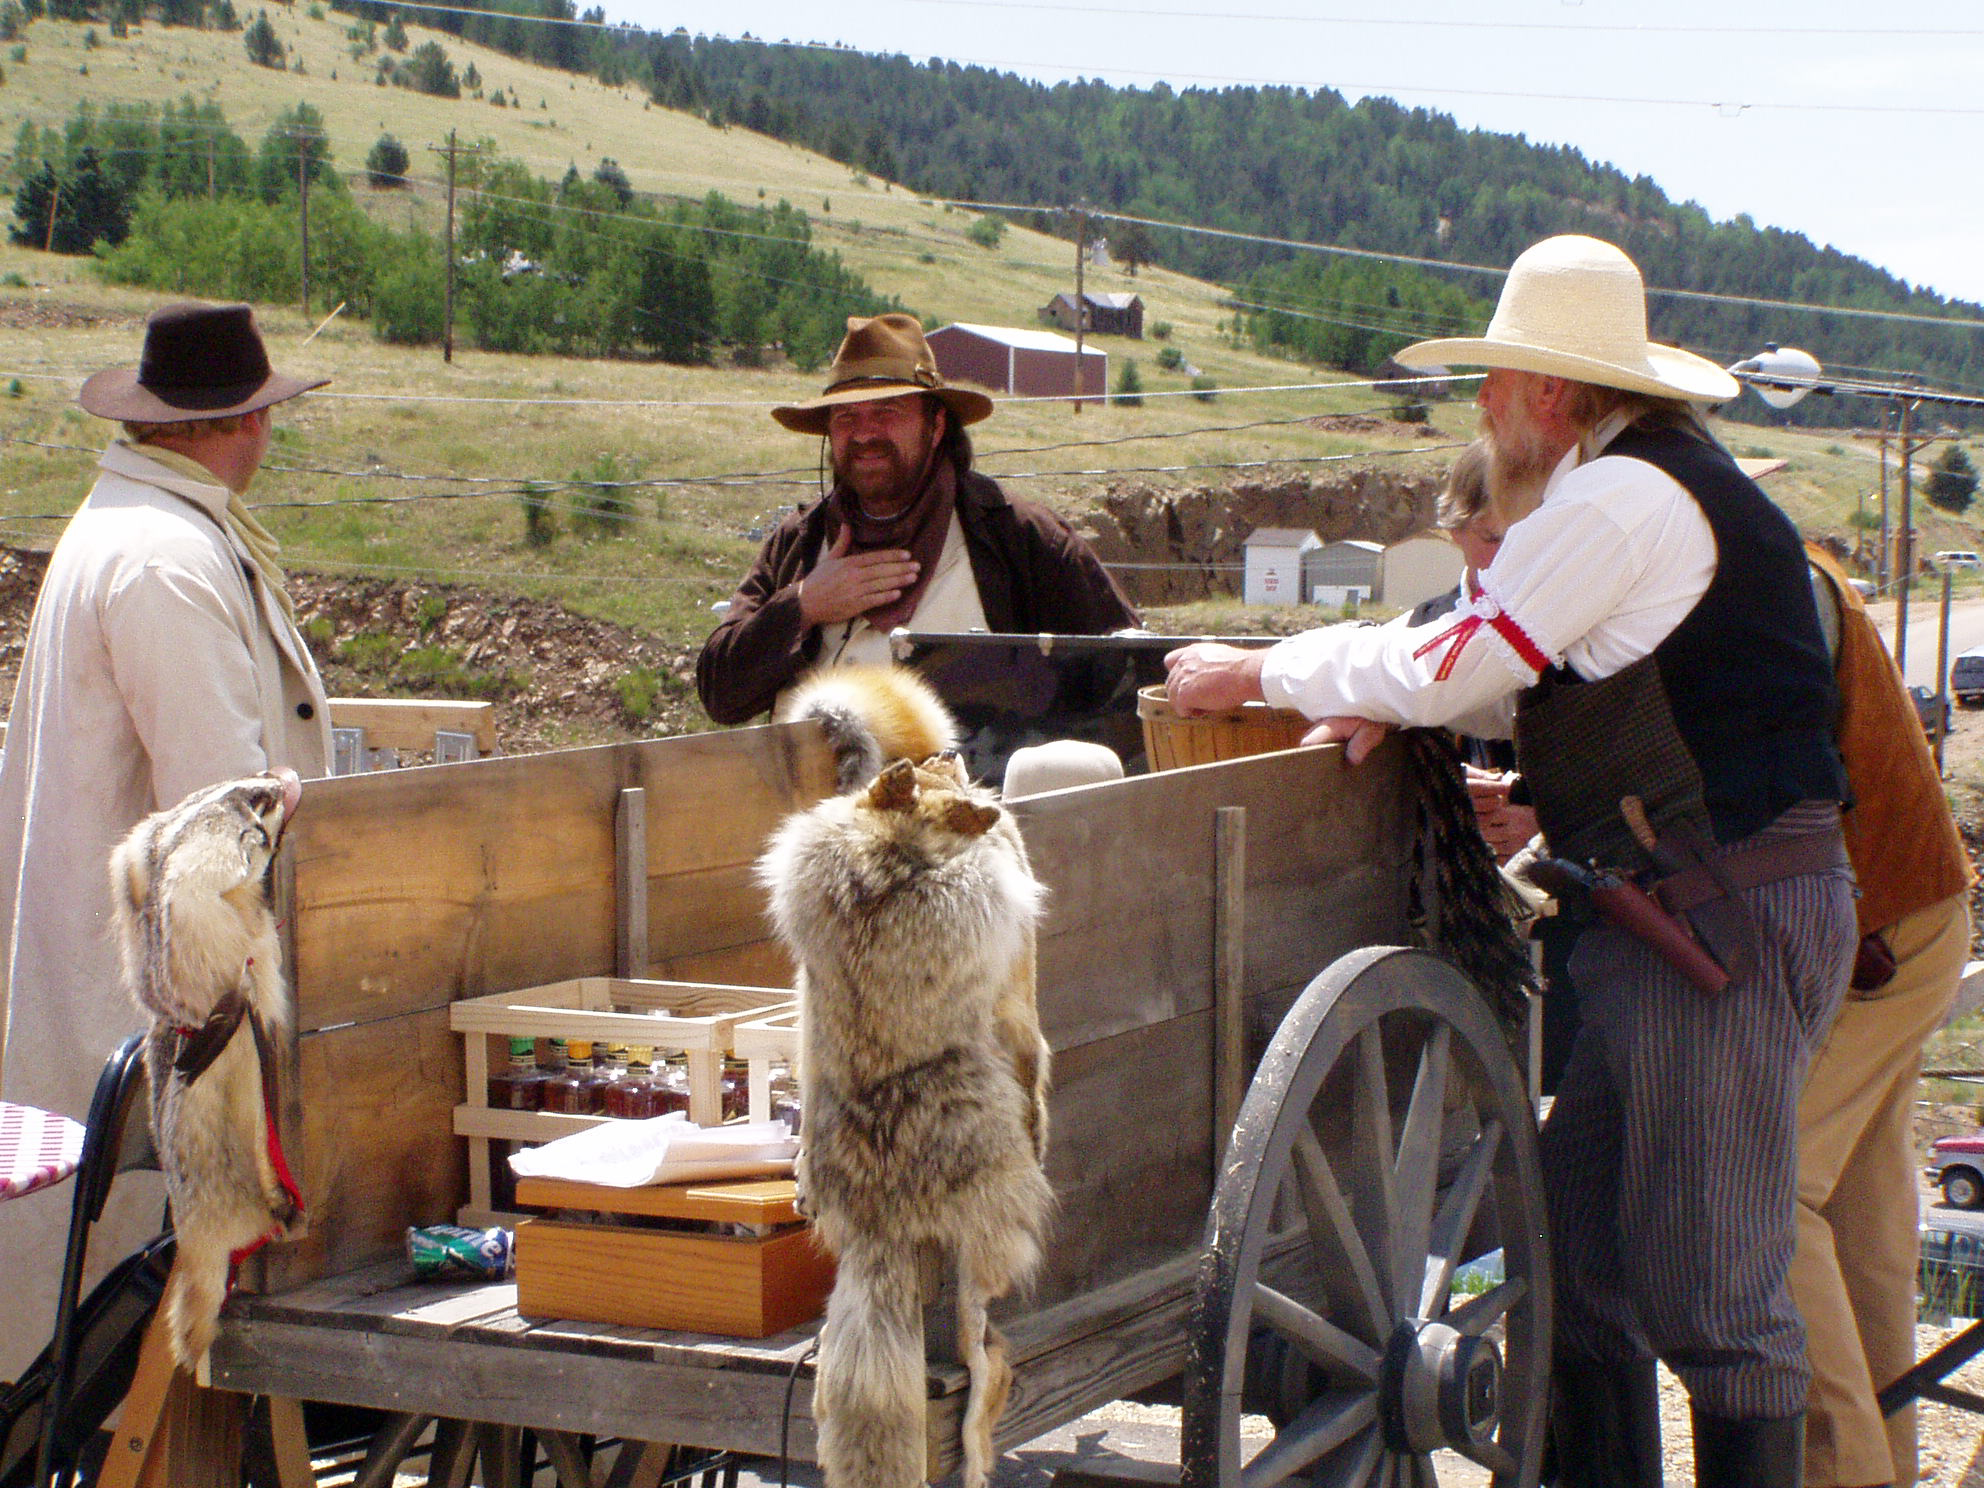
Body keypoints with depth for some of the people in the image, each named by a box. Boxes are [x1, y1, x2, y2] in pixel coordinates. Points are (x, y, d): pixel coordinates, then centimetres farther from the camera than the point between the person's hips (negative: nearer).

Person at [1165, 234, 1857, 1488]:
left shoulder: (1624, 497, -14)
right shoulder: (1669, 482, 18)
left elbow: (1449, 666, -13)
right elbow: (1556, 679, 23)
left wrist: (1258, 671, 0)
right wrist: (1400, 705, 8)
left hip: (1732, 915, -11)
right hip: (1669, 913, 11)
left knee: (1708, 1282, -6)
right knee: (1577, 1242, 13)